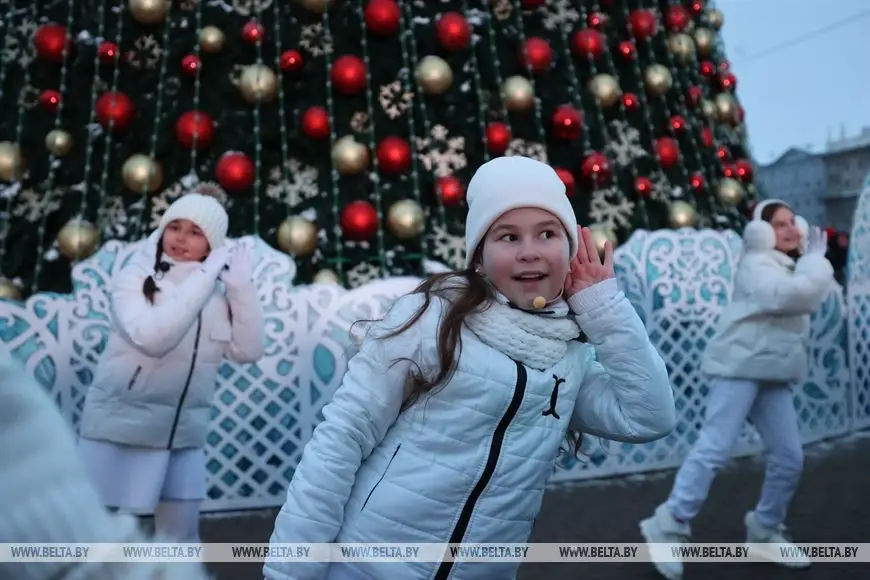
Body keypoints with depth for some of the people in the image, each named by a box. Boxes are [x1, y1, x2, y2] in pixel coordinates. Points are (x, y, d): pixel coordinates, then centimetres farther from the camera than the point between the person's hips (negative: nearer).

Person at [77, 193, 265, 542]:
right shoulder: (133, 278, -10)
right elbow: (153, 336, -27)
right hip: (120, 430, -4)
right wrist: (206, 275, -23)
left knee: (182, 537, 15)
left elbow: (248, 351, -4)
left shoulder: (216, 296, 3)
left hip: (184, 437, 4)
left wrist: (242, 285, -9)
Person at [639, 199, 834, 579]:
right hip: (740, 366, -9)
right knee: (714, 449, -16)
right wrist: (815, 260, -8)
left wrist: (814, 258, 6)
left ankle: (764, 533, 23)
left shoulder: (791, 266, 23)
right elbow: (793, 295, -23)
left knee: (789, 458, 6)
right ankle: (669, 528, -9)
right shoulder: (756, 265, -8)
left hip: (773, 374, 9)